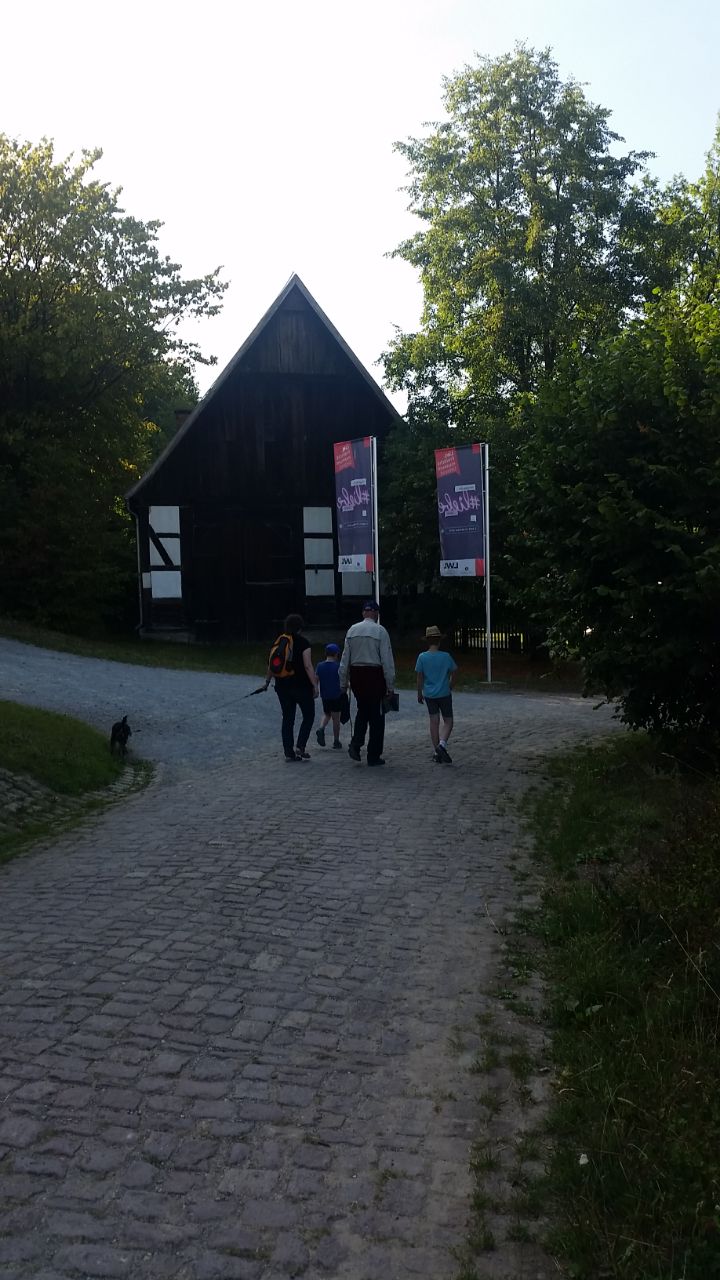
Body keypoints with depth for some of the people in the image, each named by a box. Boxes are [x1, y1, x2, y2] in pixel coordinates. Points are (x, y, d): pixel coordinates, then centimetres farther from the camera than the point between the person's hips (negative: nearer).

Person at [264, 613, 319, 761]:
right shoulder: (303, 642, -10)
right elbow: (308, 666, -16)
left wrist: (267, 681, 22)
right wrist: (315, 685, -14)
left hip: (282, 686, 5)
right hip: (301, 686, -5)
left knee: (287, 719, 10)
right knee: (308, 716, 10)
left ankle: (289, 753, 9)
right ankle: (300, 747, -2)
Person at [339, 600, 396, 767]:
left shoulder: (352, 630, 5)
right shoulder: (380, 631, -8)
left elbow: (345, 658, 7)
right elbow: (387, 660, -9)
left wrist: (343, 683, 13)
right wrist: (390, 684, -4)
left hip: (356, 674, 4)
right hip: (375, 675, -4)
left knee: (362, 710, 22)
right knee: (376, 715, 6)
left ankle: (355, 744, 4)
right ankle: (374, 756, 10)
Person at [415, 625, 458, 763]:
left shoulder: (422, 657, -6)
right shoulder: (446, 657, -8)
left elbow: (420, 677, -2)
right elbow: (453, 675, 0)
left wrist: (419, 693, 9)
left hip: (429, 694, 2)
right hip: (444, 694, -2)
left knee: (434, 722, 9)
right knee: (448, 721, 8)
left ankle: (436, 752, 12)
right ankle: (442, 744, -15)